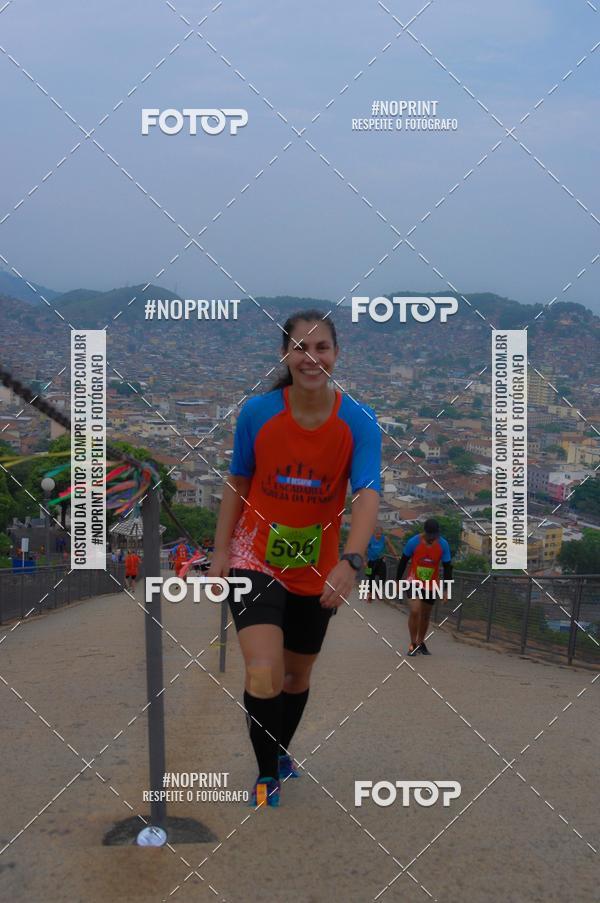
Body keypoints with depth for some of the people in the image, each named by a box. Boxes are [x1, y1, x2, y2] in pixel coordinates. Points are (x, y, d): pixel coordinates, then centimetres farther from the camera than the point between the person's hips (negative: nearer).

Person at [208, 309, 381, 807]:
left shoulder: (358, 421, -13)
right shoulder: (257, 411, -12)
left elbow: (368, 494, -25)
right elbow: (237, 483, 1)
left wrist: (351, 561, -41)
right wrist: (221, 551, -2)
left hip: (316, 570, 2)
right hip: (255, 559, -2)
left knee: (298, 673, 19)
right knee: (264, 674, -18)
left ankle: (280, 751, 47)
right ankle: (268, 776, 4)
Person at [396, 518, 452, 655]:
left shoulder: (443, 545, -14)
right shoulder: (413, 542, -17)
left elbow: (447, 567, -6)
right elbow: (403, 561, -4)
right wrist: (398, 581, 3)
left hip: (431, 585, 3)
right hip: (414, 582, -2)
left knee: (426, 615, 13)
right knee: (415, 611, -18)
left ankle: (420, 642, 32)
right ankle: (413, 644, -6)